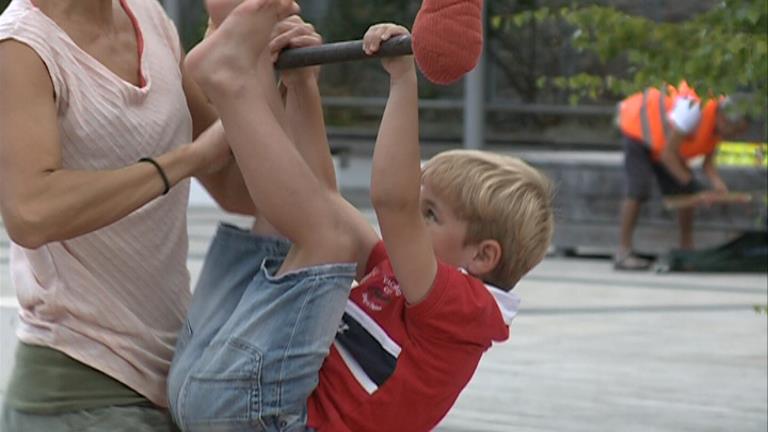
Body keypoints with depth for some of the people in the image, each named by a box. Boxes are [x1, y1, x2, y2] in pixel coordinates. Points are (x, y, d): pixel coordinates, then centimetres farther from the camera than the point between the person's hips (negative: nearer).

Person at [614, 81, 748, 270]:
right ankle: (623, 253, -19)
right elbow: (668, 154, -31)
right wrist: (690, 183, -24)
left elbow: (708, 164, -7)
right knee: (638, 190, -21)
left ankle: (687, 248, 13)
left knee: (685, 192, 3)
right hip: (637, 128, -9)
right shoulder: (696, 110, -38)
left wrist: (719, 186, -26)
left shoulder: (719, 121, -11)